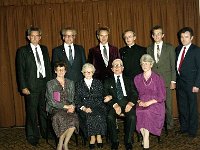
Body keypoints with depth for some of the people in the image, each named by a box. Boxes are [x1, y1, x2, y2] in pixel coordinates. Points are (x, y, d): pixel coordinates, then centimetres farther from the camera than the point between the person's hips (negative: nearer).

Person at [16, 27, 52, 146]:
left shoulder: (44, 49, 12)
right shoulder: (23, 51, -2)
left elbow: (48, 66, 13)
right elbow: (20, 70, -5)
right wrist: (23, 87, -11)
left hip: (45, 83, 4)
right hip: (31, 85, -4)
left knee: (45, 110, 13)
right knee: (32, 112, 3)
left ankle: (46, 132, 28)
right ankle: (33, 136, 16)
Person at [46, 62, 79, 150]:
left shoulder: (70, 83, 16)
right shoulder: (50, 84, 4)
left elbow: (73, 99, 15)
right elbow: (51, 101, -4)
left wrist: (72, 107, -8)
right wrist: (65, 106, -13)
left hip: (68, 107, 3)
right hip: (55, 108, -3)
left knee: (73, 119, -31)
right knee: (62, 118, -35)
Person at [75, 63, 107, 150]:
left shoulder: (98, 83, 15)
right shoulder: (79, 85, 15)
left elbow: (100, 98, 5)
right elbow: (77, 100, 5)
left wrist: (92, 107, -12)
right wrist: (84, 108, -14)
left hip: (97, 106, 0)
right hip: (84, 108, 0)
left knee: (99, 115, -32)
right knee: (88, 116, -32)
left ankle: (96, 137, -18)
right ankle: (93, 137, -18)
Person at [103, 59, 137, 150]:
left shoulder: (128, 81, 22)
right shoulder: (108, 82, 18)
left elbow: (134, 94, 11)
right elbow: (106, 97, 5)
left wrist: (130, 103, -11)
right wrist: (115, 105, -14)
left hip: (127, 104, 0)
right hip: (114, 105, 0)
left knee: (132, 117, -31)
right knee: (110, 117, -31)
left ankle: (128, 141, -15)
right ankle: (114, 141, -14)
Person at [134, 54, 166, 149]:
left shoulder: (158, 78, 2)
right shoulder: (137, 78, 13)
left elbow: (162, 97, -2)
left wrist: (148, 102, -14)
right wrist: (139, 101, -6)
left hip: (155, 104, -3)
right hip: (142, 104, 3)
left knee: (146, 112, -34)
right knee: (138, 112, -31)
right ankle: (145, 138, -16)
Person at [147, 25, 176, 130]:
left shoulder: (169, 48, 4)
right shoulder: (149, 49, 11)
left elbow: (173, 65, 3)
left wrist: (173, 81, -3)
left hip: (166, 81, -2)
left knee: (168, 104, 2)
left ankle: (169, 125, 16)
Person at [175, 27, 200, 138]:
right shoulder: (178, 49, 10)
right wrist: (174, 80, 5)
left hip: (190, 84, -5)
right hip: (180, 82, 6)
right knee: (182, 106, 13)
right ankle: (184, 127, 27)